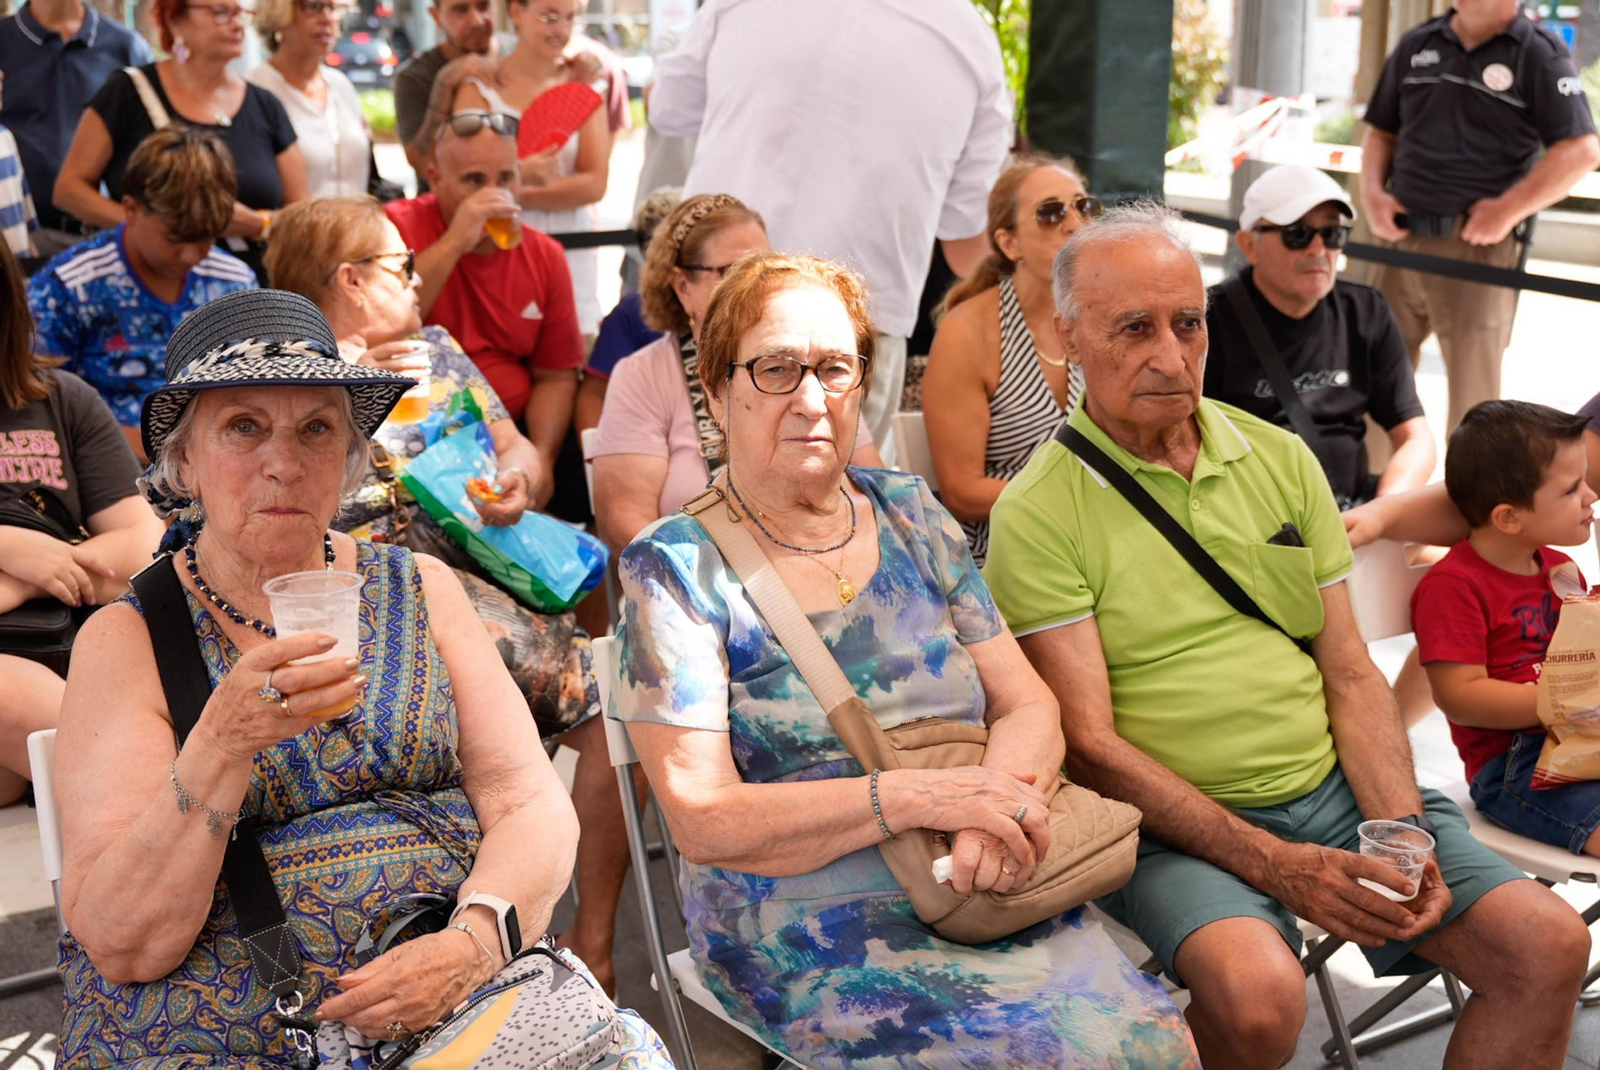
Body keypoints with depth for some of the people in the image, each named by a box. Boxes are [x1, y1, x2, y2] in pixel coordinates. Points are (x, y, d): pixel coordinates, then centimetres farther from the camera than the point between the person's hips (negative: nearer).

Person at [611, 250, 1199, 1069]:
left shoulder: (909, 514, 10)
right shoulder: (676, 570, -4)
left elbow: (1030, 707, 8)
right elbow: (701, 821, -11)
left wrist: (998, 788, -16)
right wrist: (914, 795, -21)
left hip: (988, 889, 5)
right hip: (804, 932, -4)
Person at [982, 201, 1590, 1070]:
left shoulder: (1281, 460, 9)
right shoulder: (1037, 514, -8)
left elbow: (1351, 677, 10)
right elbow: (1089, 741, -12)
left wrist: (1401, 832, -5)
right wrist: (1273, 865, -18)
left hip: (1333, 791, 6)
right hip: (1175, 825, -5)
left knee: (1549, 946, -9)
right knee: (1259, 992, -33)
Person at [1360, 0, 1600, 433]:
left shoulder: (1541, 54, -2)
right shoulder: (1416, 45, 13)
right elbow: (1381, 132, 21)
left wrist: (1508, 209, -15)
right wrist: (1373, 193, 3)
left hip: (1479, 245, -5)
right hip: (1402, 239, 5)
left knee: (1473, 384, -2)